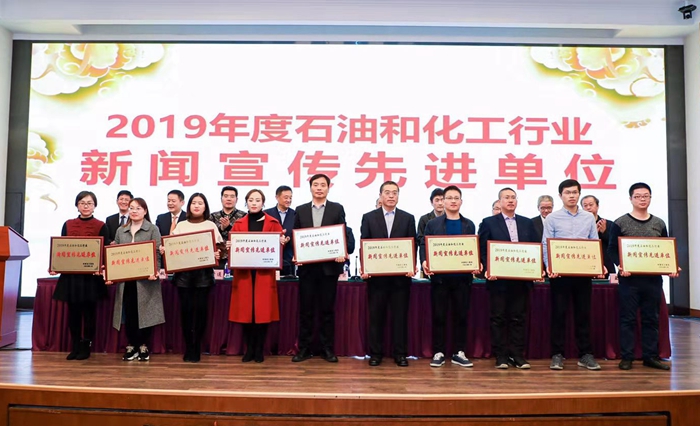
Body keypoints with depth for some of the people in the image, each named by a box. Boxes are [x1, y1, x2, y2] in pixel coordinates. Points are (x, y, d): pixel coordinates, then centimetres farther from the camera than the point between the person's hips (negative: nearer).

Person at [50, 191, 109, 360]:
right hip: (71, 274, 3)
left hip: (91, 275, -3)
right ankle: (75, 347, 19)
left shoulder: (101, 226, 0)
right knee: (73, 311, 8)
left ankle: (86, 347, 14)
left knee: (89, 311, 4)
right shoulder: (68, 224, 10)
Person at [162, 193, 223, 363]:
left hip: (204, 273, -1)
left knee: (200, 309, -2)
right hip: (183, 272, 1)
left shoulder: (211, 225, 8)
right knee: (185, 309, 0)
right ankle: (188, 348, 12)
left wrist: (218, 254, -18)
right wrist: (164, 250, -9)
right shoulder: (181, 225, 13)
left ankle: (197, 348, 9)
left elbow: (218, 247, 2)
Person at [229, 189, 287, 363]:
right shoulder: (238, 224, 10)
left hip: (265, 272, -1)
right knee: (245, 310, 3)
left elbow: (280, 243, 3)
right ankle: (249, 349, 15)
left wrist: (282, 242, -18)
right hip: (244, 273, 2)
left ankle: (259, 350, 12)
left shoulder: (273, 223, 5)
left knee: (263, 310, -1)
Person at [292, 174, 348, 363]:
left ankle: (328, 348, 15)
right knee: (305, 309, 6)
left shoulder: (337, 209, 4)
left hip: (329, 266, -1)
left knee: (327, 309, 5)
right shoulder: (301, 210, 9)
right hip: (307, 266, 2)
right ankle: (304, 348, 16)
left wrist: (341, 254, -15)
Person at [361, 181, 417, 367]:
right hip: (376, 275, 0)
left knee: (400, 315, 5)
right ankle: (375, 353, 16)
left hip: (401, 275, 0)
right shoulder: (369, 217, 6)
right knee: (376, 315, 6)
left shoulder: (408, 218, 8)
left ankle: (400, 354, 15)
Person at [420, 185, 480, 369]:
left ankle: (459, 353, 17)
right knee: (438, 316, 3)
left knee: (461, 316, 6)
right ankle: (438, 353, 13)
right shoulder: (433, 224, 6)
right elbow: (424, 245, 0)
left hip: (462, 277, 2)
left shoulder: (469, 225, 12)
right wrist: (424, 262, -19)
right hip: (440, 277, -1)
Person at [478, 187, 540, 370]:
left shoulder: (527, 223, 13)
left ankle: (518, 355, 15)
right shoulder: (488, 222, 3)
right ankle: (500, 356, 11)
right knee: (498, 318, 3)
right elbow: (482, 250, -1)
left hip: (522, 279, 3)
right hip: (499, 279, -3)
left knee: (518, 318, 7)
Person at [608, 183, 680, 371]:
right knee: (628, 318, 1)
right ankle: (627, 357, 8)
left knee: (651, 318, 9)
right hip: (629, 278, -3)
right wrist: (620, 265, -20)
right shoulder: (620, 223, 0)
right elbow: (612, 249, -3)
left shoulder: (659, 224, 11)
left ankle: (651, 356, 18)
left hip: (653, 278, 4)